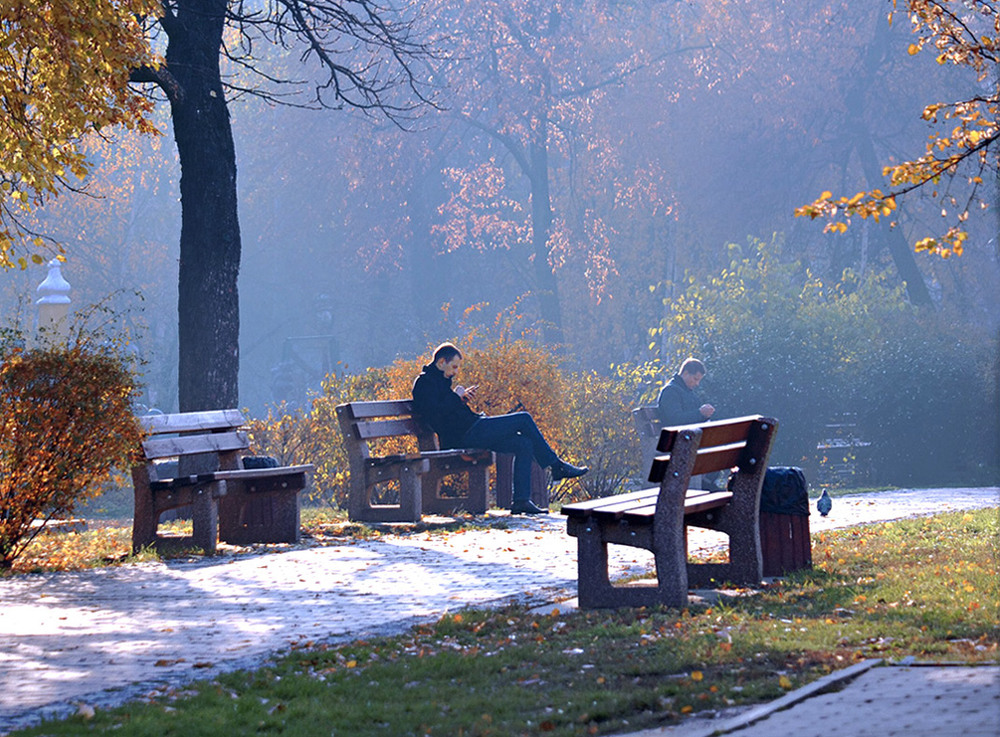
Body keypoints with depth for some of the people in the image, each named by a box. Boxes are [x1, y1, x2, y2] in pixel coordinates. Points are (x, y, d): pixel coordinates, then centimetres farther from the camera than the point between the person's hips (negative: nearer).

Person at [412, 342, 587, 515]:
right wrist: (456, 397, -11)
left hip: (468, 433, 11)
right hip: (463, 435, -11)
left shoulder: (439, 381, 24)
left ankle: (521, 501, -4)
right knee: (524, 419, -8)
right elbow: (435, 414, -20)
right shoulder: (424, 382, -7)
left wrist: (462, 399, 13)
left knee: (524, 444, 3)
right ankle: (556, 466, 4)